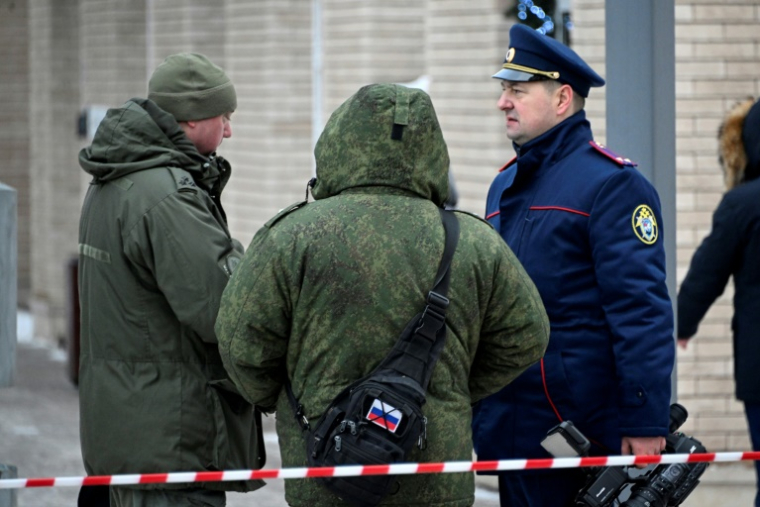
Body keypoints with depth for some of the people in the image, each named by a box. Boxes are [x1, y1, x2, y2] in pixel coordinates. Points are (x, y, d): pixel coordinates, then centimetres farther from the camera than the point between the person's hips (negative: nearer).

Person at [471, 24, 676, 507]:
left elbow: (642, 312, -16)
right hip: (509, 430, 8)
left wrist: (645, 423, -20)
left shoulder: (611, 184, -10)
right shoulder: (504, 186, 18)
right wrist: (474, 405, 21)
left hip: (583, 426, -8)